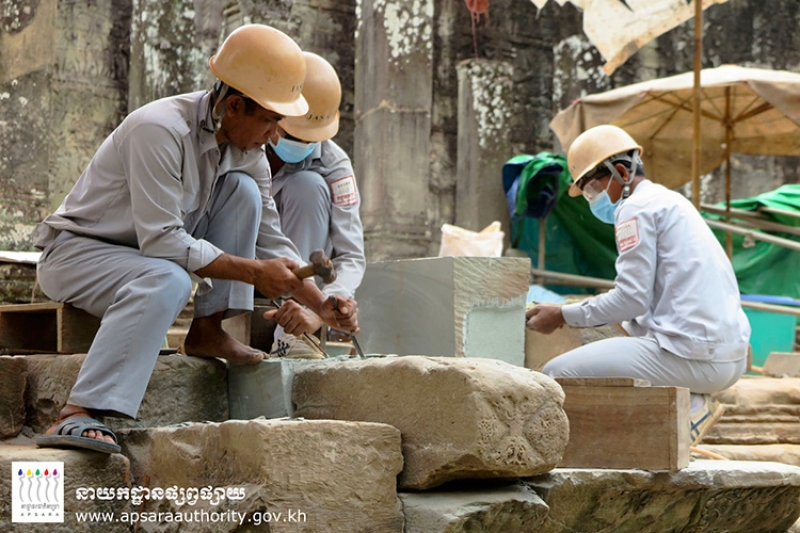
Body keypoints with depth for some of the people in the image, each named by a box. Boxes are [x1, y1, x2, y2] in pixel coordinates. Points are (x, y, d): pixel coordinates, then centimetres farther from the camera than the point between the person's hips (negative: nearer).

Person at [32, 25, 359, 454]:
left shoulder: (248, 154, -3)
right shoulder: (161, 130, -28)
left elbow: (270, 242, 4)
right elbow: (161, 240, -30)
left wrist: (323, 307, -8)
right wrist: (252, 271, -26)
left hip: (149, 251, 7)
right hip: (76, 252, -7)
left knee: (243, 190, -9)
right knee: (167, 280, -39)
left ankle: (207, 331, -8)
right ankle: (77, 416, -44)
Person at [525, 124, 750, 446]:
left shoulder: (636, 207, -7)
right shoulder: (671, 202, 23)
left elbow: (632, 298, -13)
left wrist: (562, 316, -3)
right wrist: (575, 315, 19)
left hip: (690, 352, -10)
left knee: (556, 375, -7)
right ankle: (688, 404, 8)